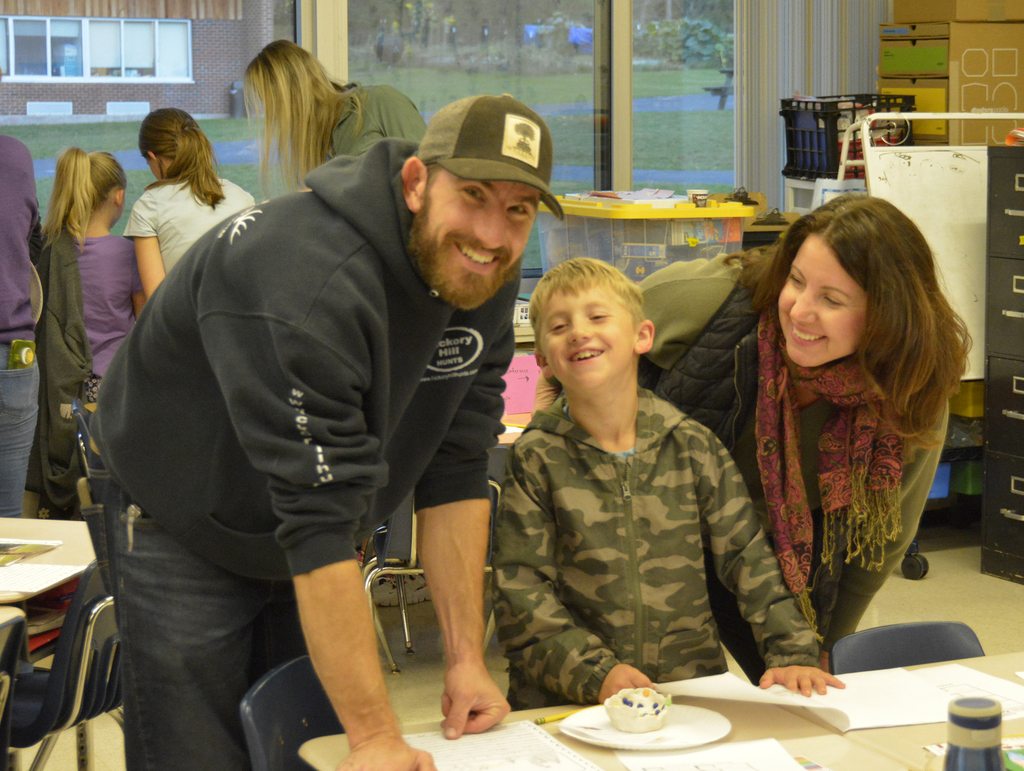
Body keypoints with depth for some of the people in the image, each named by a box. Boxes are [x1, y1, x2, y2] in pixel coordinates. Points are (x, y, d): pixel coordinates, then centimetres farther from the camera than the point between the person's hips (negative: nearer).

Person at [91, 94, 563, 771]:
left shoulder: (483, 276, -11)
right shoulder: (304, 283, -36)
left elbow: (455, 474, -6)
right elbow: (319, 524, -38)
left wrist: (467, 657, -10)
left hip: (314, 548, 7)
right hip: (183, 531, -7)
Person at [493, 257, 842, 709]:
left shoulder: (692, 446, 7)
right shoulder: (536, 459, 1)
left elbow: (750, 556, 9)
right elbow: (519, 588, -4)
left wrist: (793, 653, -2)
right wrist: (595, 672, -16)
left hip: (693, 690, 1)